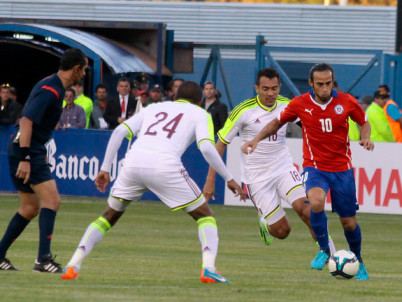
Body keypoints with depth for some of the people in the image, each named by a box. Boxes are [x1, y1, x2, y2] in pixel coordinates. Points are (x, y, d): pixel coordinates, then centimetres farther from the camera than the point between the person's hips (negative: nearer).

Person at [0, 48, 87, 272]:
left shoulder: (54, 87, 13)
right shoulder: (49, 91, -18)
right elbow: (26, 121, -25)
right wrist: (24, 159, -29)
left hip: (32, 150, 10)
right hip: (27, 151, -10)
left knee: (30, 208, 14)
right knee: (52, 200, -16)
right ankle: (44, 258, -22)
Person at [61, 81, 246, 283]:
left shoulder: (154, 108, 30)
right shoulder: (199, 114, 19)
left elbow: (119, 131, 18)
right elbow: (206, 147, 0)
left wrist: (105, 168, 19)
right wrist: (228, 178, 7)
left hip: (133, 161, 4)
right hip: (165, 166, -4)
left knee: (110, 216, 22)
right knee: (205, 215, 12)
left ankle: (73, 266, 10)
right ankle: (208, 268, -9)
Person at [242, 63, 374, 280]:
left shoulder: (346, 102, -6)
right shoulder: (300, 104, -7)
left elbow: (363, 122, 11)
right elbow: (278, 122, 10)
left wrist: (365, 138, -9)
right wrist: (256, 140, -2)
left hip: (342, 168, 1)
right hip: (314, 166, -1)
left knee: (348, 222, 6)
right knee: (316, 202, -31)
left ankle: (357, 261, 33)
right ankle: (324, 250, -10)